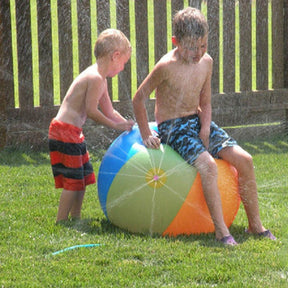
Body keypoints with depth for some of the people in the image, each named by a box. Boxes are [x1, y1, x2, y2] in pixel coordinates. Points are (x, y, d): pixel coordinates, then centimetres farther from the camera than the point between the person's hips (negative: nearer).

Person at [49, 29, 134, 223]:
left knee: (83, 177, 17)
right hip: (64, 133, -11)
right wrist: (116, 125, -10)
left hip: (73, 133, 11)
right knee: (73, 180, -7)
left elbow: (109, 111, 21)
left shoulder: (100, 79, 15)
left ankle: (75, 218, 25)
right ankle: (61, 222, -1)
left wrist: (130, 125, 15)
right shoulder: (95, 78, -18)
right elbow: (91, 111, -19)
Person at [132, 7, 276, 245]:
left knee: (244, 159, -10)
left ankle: (255, 224, 1)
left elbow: (205, 103, 11)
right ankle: (221, 230, -27)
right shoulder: (166, 67, -18)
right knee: (208, 164, -31)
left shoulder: (206, 62, 1)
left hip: (197, 120, 6)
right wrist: (146, 135, -8)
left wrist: (205, 130, -4)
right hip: (172, 127, -6)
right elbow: (139, 99, -10)